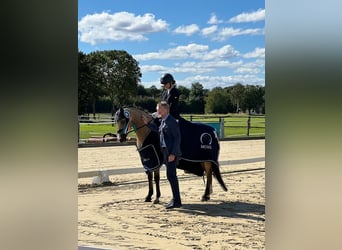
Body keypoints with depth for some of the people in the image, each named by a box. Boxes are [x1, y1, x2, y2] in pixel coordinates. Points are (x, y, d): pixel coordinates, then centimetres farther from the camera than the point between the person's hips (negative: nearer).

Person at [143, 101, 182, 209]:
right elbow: (158, 130, 32)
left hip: (171, 153, -10)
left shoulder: (171, 121, -15)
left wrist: (173, 154, -22)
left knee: (171, 175, -8)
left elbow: (177, 137, -18)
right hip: (166, 152, 10)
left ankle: (176, 201, -2)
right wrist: (147, 123, 24)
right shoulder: (163, 121, 13)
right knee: (171, 176, 15)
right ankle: (175, 199, 24)